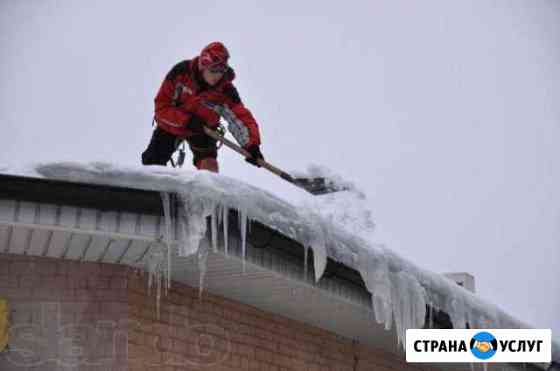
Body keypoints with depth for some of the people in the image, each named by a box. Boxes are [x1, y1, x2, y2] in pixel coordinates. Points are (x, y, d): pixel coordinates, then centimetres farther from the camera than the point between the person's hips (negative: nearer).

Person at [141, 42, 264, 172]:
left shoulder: (225, 90, -29)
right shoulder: (181, 72, -29)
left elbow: (241, 117, -36)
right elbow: (161, 106, -24)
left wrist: (252, 145, -53)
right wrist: (186, 120, -37)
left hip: (202, 130, -1)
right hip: (171, 126, 1)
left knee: (208, 165, -25)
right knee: (152, 163, 8)